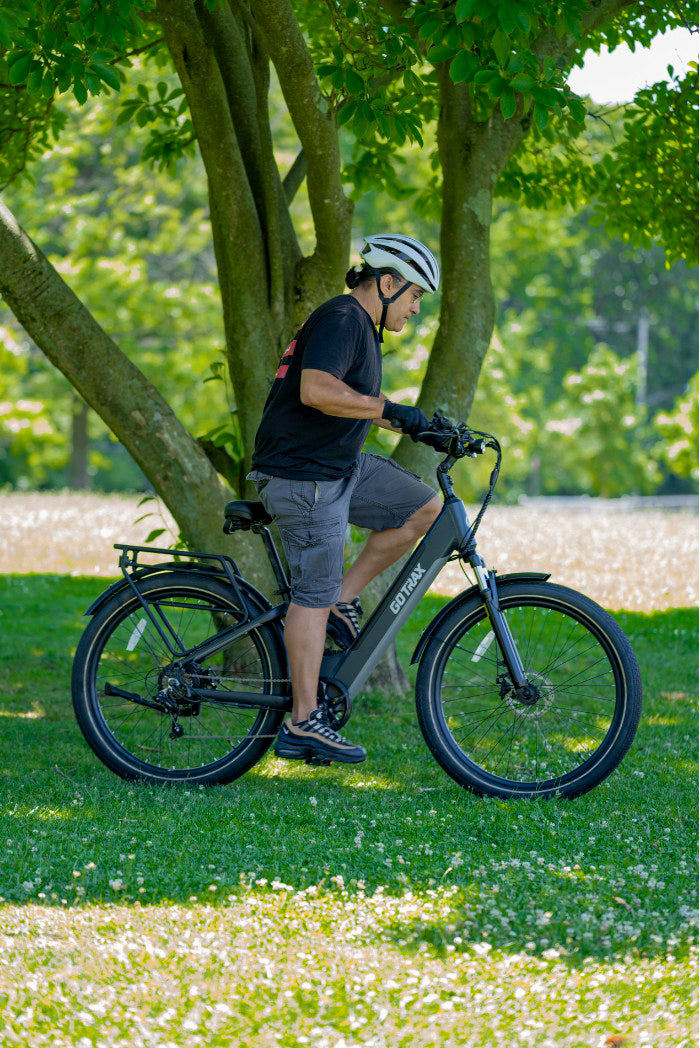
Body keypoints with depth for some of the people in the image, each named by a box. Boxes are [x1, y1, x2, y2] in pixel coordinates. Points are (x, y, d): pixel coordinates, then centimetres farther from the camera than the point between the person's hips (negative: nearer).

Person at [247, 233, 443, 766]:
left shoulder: (362, 326, 16)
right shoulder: (341, 319, -16)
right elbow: (317, 391, -29)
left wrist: (421, 426, 17)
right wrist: (391, 410, -25)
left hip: (340, 466, 10)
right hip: (302, 475, -10)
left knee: (424, 507, 8)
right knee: (314, 594, -7)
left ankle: (343, 601, 10)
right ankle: (304, 723, -3)